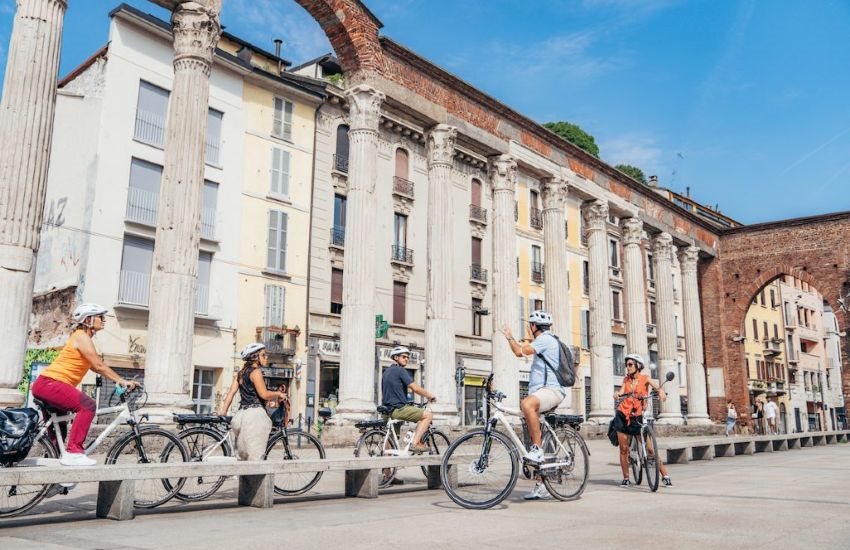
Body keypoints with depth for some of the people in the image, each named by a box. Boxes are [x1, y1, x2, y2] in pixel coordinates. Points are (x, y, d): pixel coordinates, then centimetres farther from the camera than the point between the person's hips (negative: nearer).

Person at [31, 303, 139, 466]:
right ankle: (73, 452, -27)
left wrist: (118, 380, 11)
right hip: (50, 383, -11)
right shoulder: (82, 337, -12)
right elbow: (99, 365, -18)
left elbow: (95, 367, 16)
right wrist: (122, 381, -17)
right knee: (88, 405, -25)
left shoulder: (83, 337, 19)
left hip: (47, 384, 11)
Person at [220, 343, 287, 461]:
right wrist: (278, 394, 1)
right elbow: (264, 394, -15)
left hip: (241, 414, 9)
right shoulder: (256, 371, -7)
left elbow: (231, 393, 13)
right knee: (256, 455, -8)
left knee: (241, 456, 14)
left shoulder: (241, 372, 18)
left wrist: (223, 413, 12)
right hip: (255, 413, -9)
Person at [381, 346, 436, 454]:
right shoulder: (400, 370, -8)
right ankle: (415, 443, -15)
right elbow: (416, 388, -15)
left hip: (389, 409, 10)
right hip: (399, 408, -10)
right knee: (428, 415, -10)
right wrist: (430, 396, -1)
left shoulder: (386, 371, 20)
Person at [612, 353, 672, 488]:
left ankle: (665, 476, 3)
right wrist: (617, 393, -29)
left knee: (650, 448, -7)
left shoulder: (645, 379, 2)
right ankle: (626, 479, 15)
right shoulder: (626, 379, 10)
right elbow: (622, 391, -5)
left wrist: (661, 391, -39)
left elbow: (656, 386, -16)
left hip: (637, 417, -3)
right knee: (623, 449, 4)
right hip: (622, 416, 3)